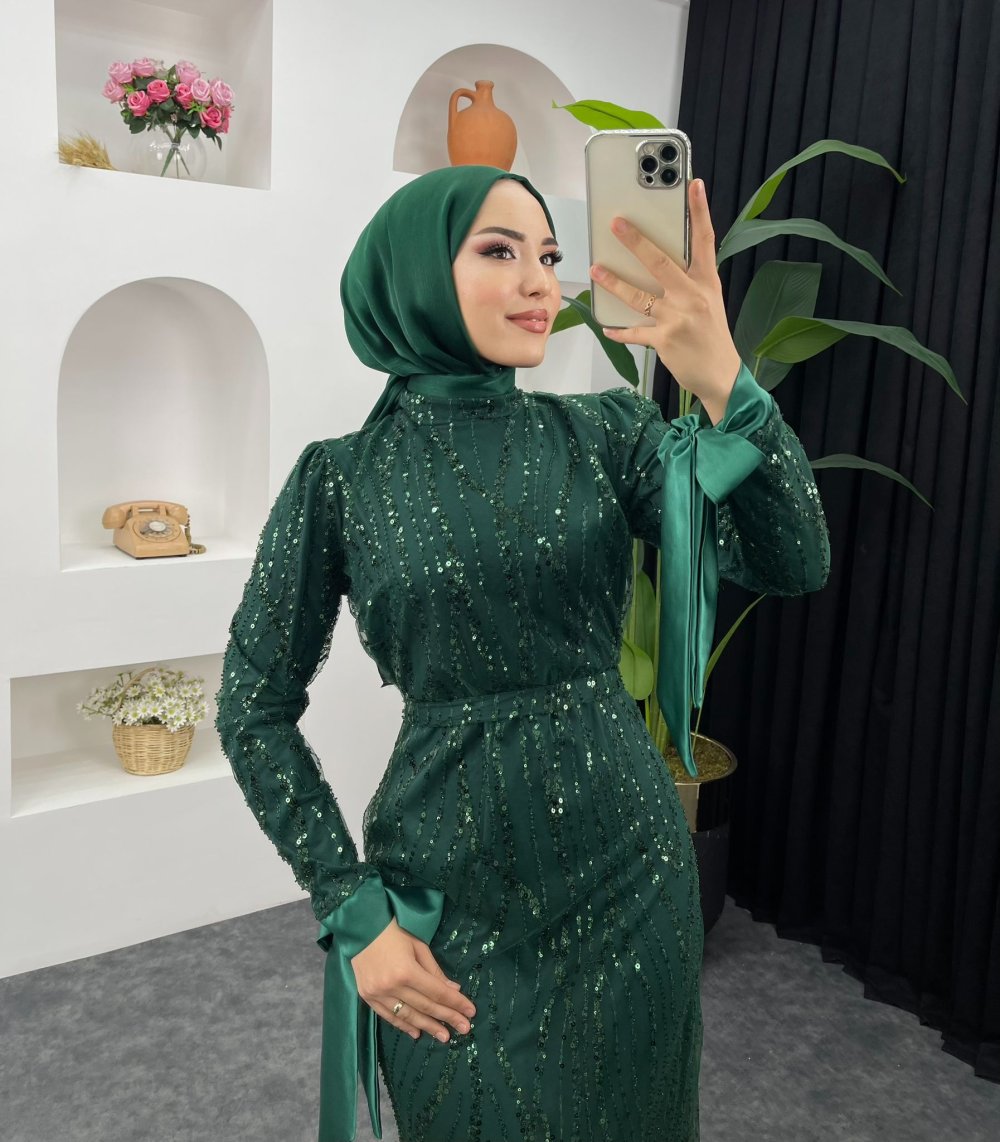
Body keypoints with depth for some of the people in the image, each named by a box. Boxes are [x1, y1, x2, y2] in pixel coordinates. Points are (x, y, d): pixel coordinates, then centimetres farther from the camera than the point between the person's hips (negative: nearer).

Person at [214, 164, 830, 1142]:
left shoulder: (605, 432, -3)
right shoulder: (342, 474, -8)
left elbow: (793, 564, -15)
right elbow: (255, 709, -3)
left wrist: (721, 384, -31)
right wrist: (354, 914, -7)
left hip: (628, 865, 3)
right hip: (449, 891, -2)